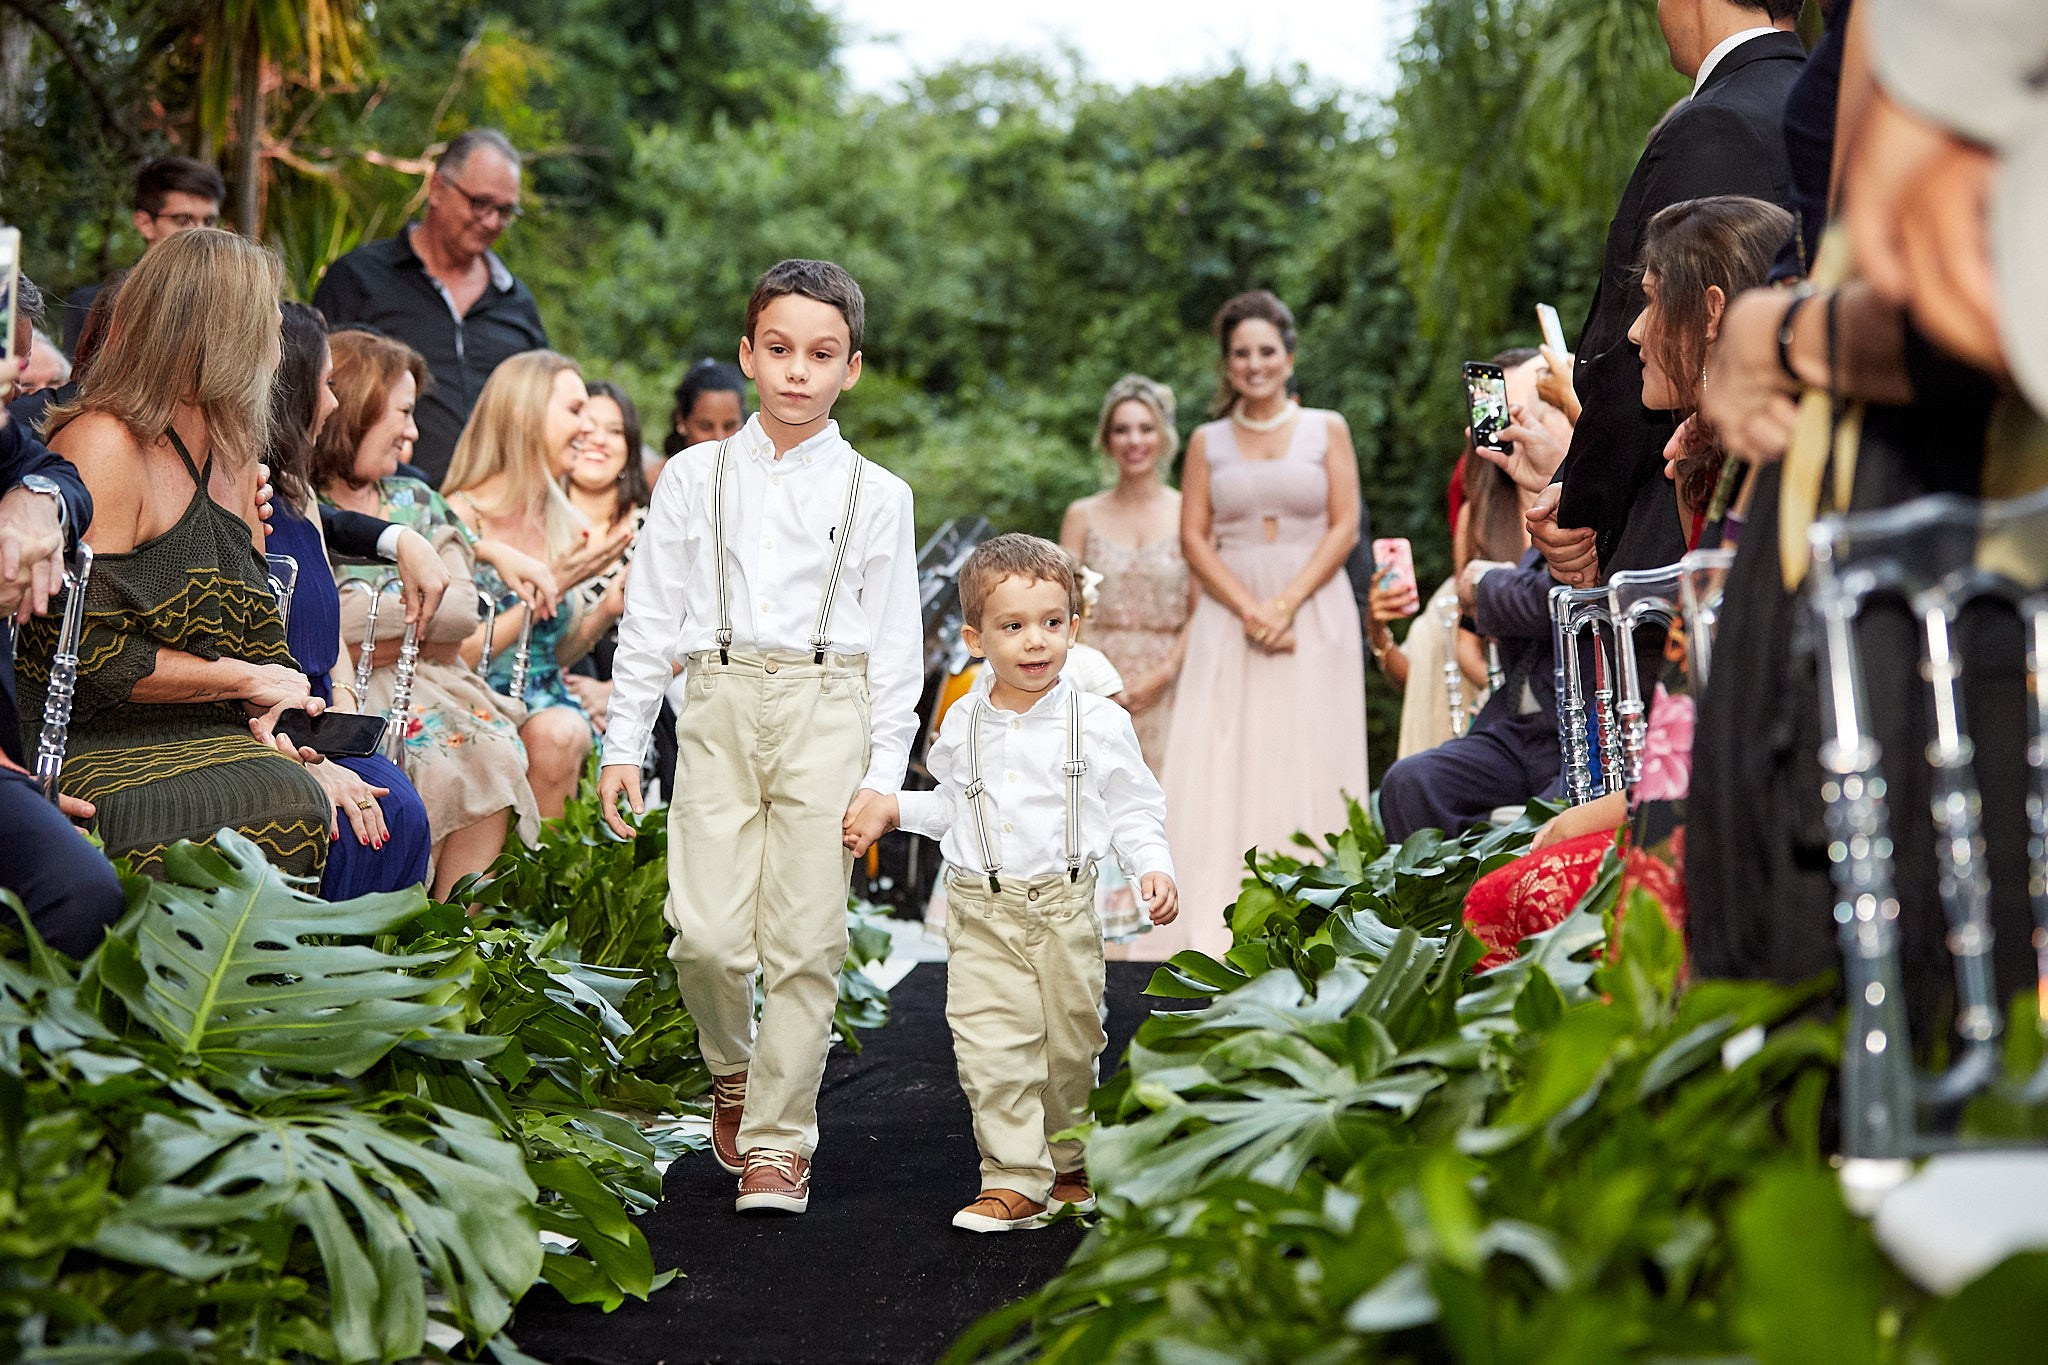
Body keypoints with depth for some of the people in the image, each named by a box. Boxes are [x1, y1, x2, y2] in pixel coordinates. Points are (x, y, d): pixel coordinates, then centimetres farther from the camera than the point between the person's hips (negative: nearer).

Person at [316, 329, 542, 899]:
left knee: (492, 755, -21)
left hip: (428, 684, 6)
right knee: (441, 764, -29)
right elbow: (322, 623, -13)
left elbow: (462, 616, 11)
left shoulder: (415, 501, 19)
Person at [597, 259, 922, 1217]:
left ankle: (778, 1142, 11)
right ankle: (733, 1072, 24)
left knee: (805, 940, -3)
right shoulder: (695, 477, 11)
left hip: (827, 711, -1)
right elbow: (649, 615, 11)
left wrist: (884, 774, 0)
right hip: (718, 706, 1)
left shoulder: (875, 495, 8)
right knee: (707, 933, -7)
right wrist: (623, 744, 6)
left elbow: (894, 643, 6)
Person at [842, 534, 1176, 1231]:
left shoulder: (1098, 722, -3)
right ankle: (1015, 1179, -5)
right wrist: (892, 809, 10)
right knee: (990, 1044, -9)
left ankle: (1070, 1167, 29)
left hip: (1063, 909, -1)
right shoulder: (963, 726, 5)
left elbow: (1133, 807, 2)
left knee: (1070, 1040, 9)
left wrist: (1153, 867, -12)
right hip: (981, 911, 1)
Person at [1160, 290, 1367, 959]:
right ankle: (1218, 930, -7)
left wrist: (1287, 603, -11)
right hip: (1230, 618, 1)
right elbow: (1193, 537, 4)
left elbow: (1345, 527, 0)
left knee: (1307, 766, -4)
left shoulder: (1327, 429, 7)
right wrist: (1249, 610, -9)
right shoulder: (1208, 441, 10)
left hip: (1314, 615, -1)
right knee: (1223, 765, -6)